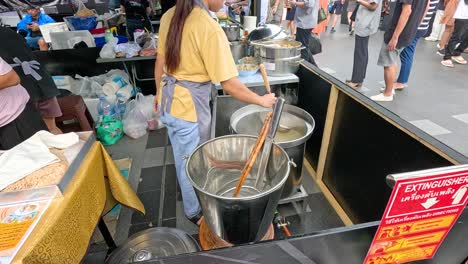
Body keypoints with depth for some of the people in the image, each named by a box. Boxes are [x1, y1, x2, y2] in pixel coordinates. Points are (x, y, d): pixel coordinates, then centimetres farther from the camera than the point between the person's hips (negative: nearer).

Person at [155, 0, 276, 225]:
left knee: (181, 156, 27)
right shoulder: (210, 29, -22)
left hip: (168, 101, 8)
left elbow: (160, 62, 9)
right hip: (190, 107, -8)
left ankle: (187, 193, 55)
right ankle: (194, 211, 40)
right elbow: (229, 85, -22)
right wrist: (261, 100, -9)